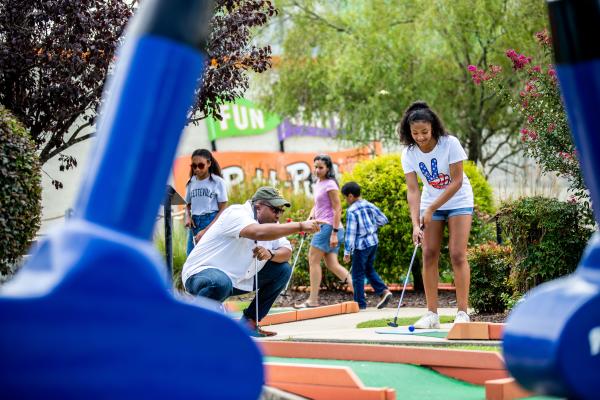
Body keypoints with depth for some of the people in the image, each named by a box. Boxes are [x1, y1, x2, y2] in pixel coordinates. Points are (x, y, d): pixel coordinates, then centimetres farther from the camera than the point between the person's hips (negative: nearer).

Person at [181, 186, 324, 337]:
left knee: (283, 270, 1)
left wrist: (270, 254, -24)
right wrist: (300, 226, -42)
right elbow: (258, 232, -41)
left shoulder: (270, 223, 7)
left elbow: (286, 252, 0)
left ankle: (249, 322, 6)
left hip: (237, 279, 9)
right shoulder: (236, 213, -21)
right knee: (221, 283, -42)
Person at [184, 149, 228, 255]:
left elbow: (223, 210, -4)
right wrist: (188, 217, -2)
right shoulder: (191, 183, 8)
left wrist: (206, 230, -11)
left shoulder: (218, 182, -4)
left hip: (212, 222, -5)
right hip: (194, 224, 5)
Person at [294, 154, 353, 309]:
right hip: (323, 226, 9)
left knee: (313, 260, -6)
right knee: (332, 264, 7)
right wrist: (310, 219, 8)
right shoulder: (318, 183, 16)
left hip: (328, 226, -9)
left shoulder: (330, 184, -11)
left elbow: (337, 209, -15)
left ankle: (313, 300, -2)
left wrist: (334, 232, -19)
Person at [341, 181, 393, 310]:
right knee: (369, 269, 21)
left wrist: (347, 252, -14)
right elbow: (383, 220, 9)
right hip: (374, 242, 7)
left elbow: (350, 233, -17)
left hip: (361, 245, -7)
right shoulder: (370, 205, 5)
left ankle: (360, 303, 6)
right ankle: (384, 291, 5)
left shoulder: (352, 211, -15)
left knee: (358, 274, 3)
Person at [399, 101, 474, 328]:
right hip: (430, 204, 4)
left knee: (457, 255, -12)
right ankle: (432, 314, 1)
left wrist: (431, 209, -23)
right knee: (429, 255, -3)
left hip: (458, 201, -3)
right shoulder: (409, 153, -12)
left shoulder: (450, 144, -22)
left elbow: (456, 182, -21)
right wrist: (416, 223, -26)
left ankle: (462, 313, -7)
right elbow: (413, 190, -15)